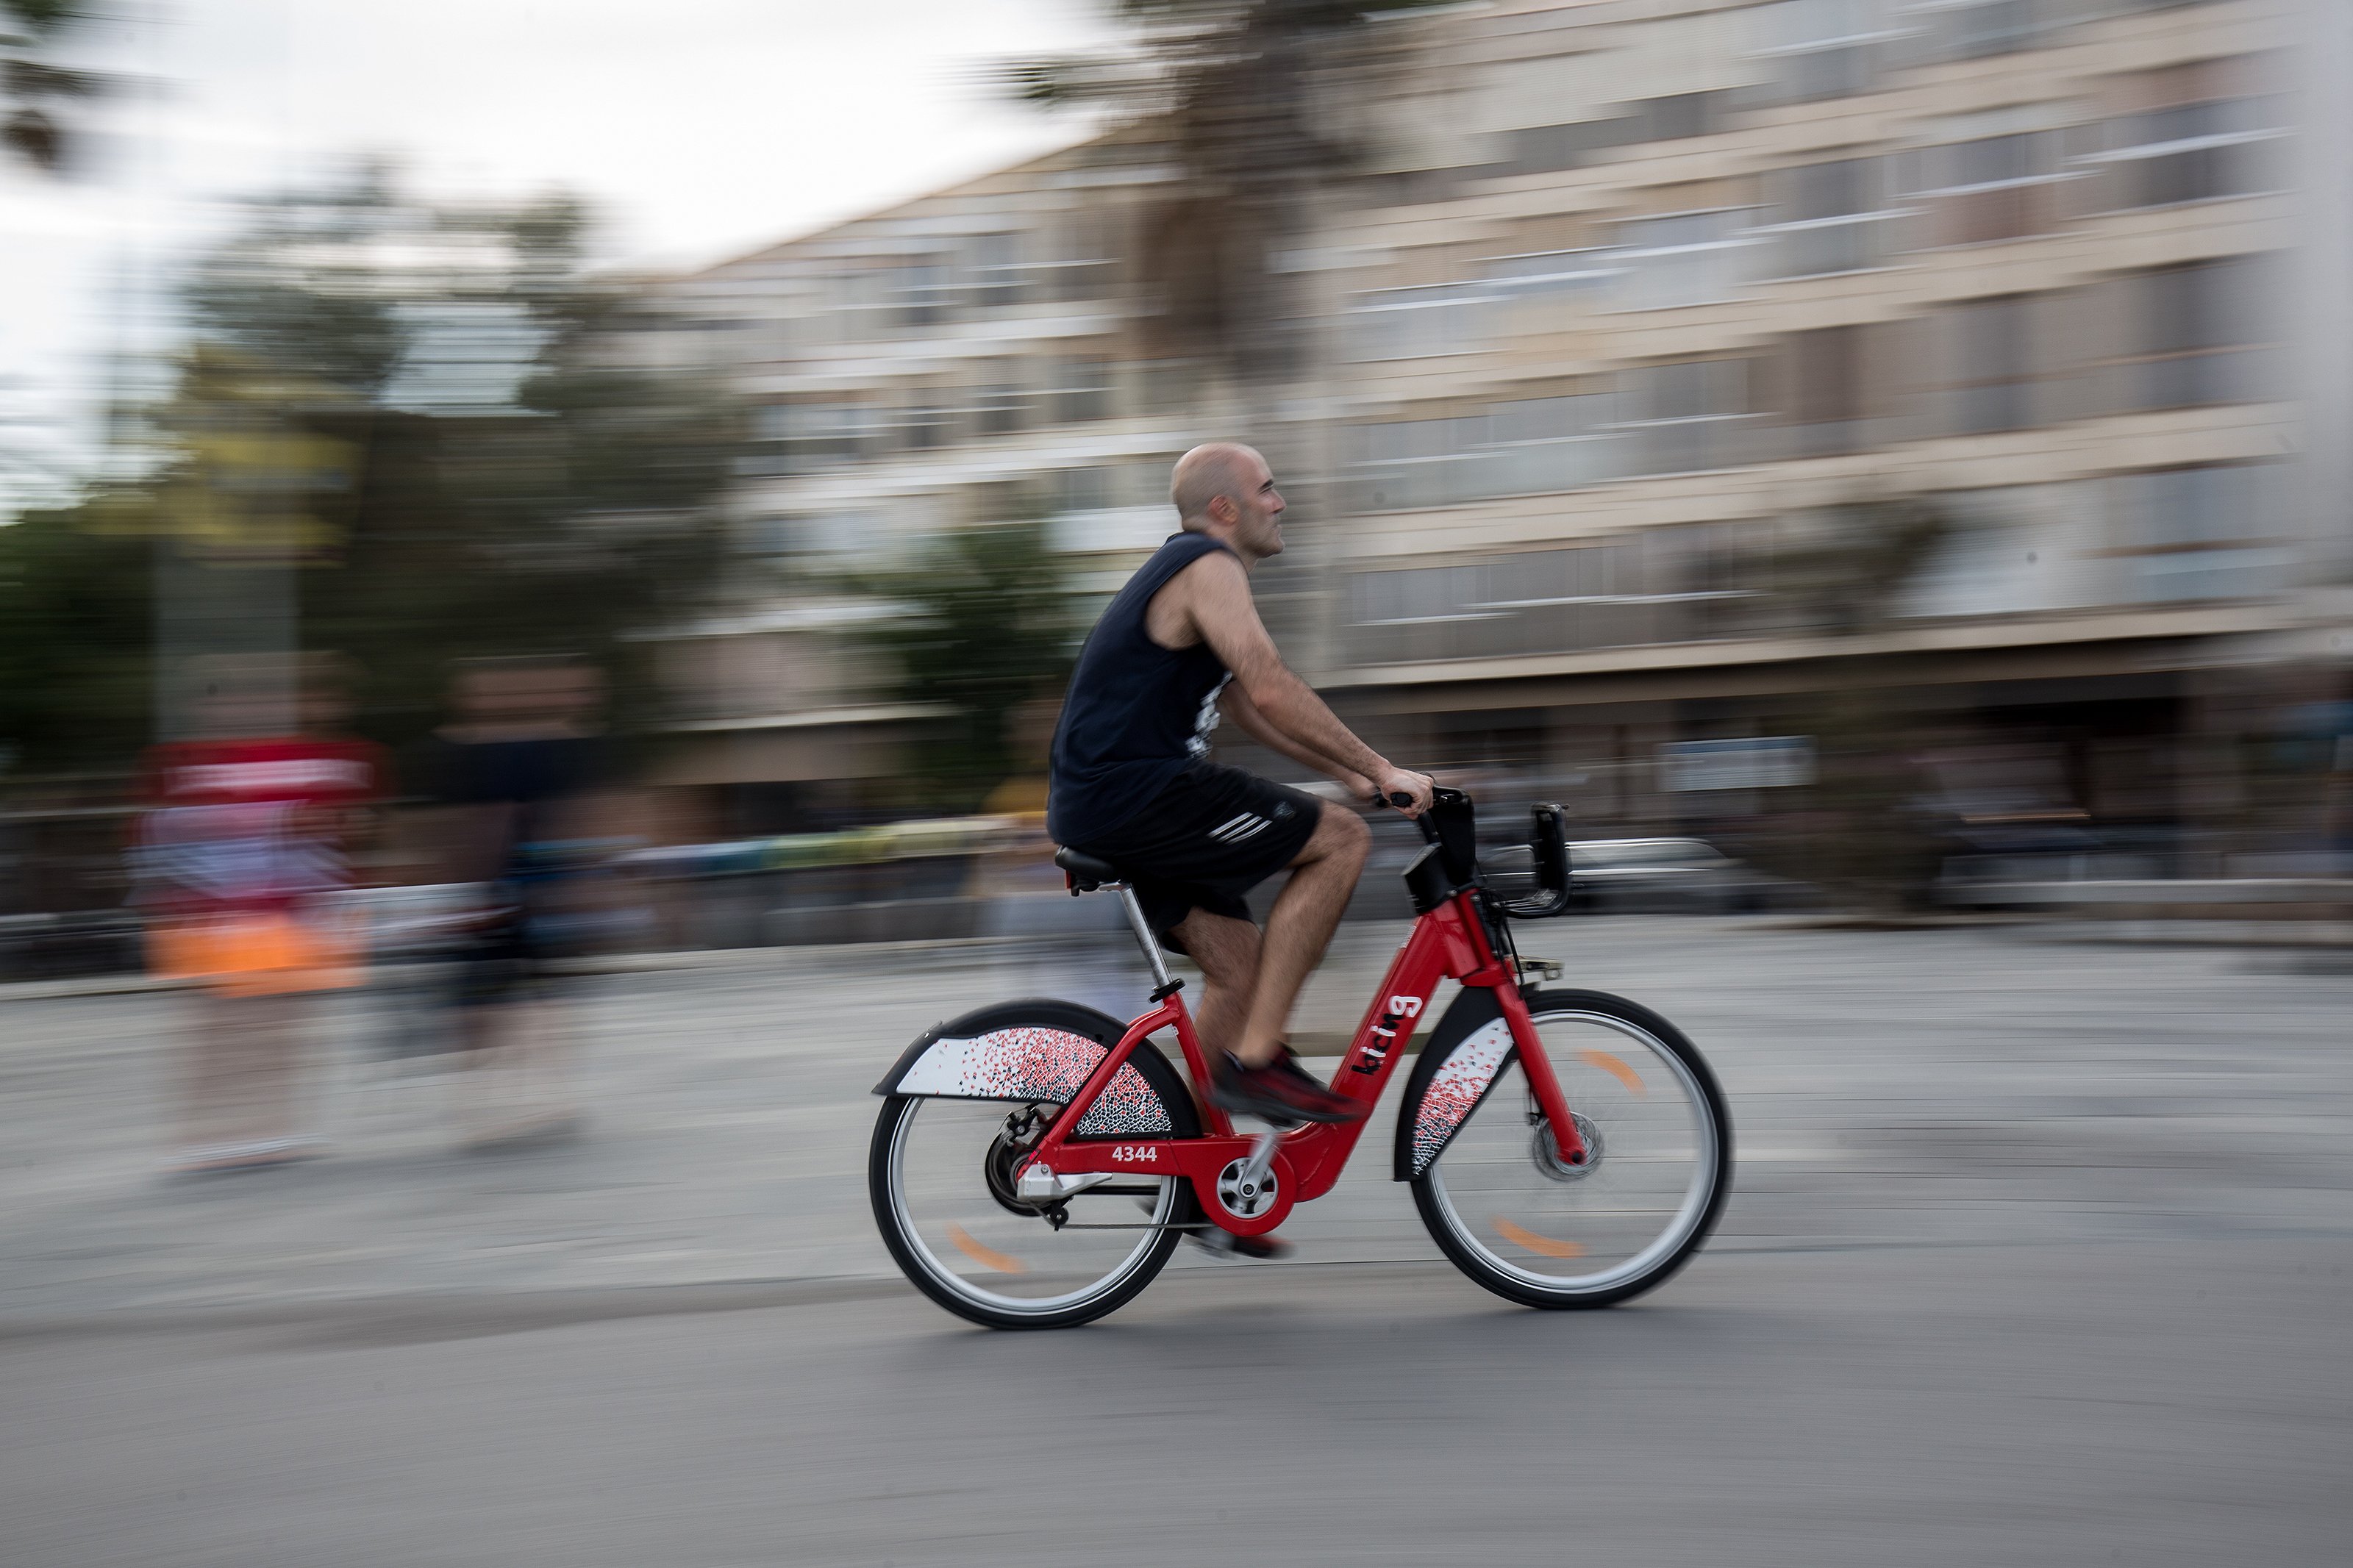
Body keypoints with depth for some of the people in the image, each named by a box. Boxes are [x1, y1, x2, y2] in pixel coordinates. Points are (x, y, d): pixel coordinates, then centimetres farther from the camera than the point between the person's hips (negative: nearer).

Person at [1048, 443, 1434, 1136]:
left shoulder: (1183, 569, 24)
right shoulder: (1209, 565, -9)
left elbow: (1243, 703, 27)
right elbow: (1272, 691, -20)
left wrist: (1350, 775, 23)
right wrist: (1381, 770, -15)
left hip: (1094, 798, 10)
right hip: (1136, 792, -10)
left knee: (1239, 964, 14)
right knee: (1343, 839, -9)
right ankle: (1256, 1058, -11)